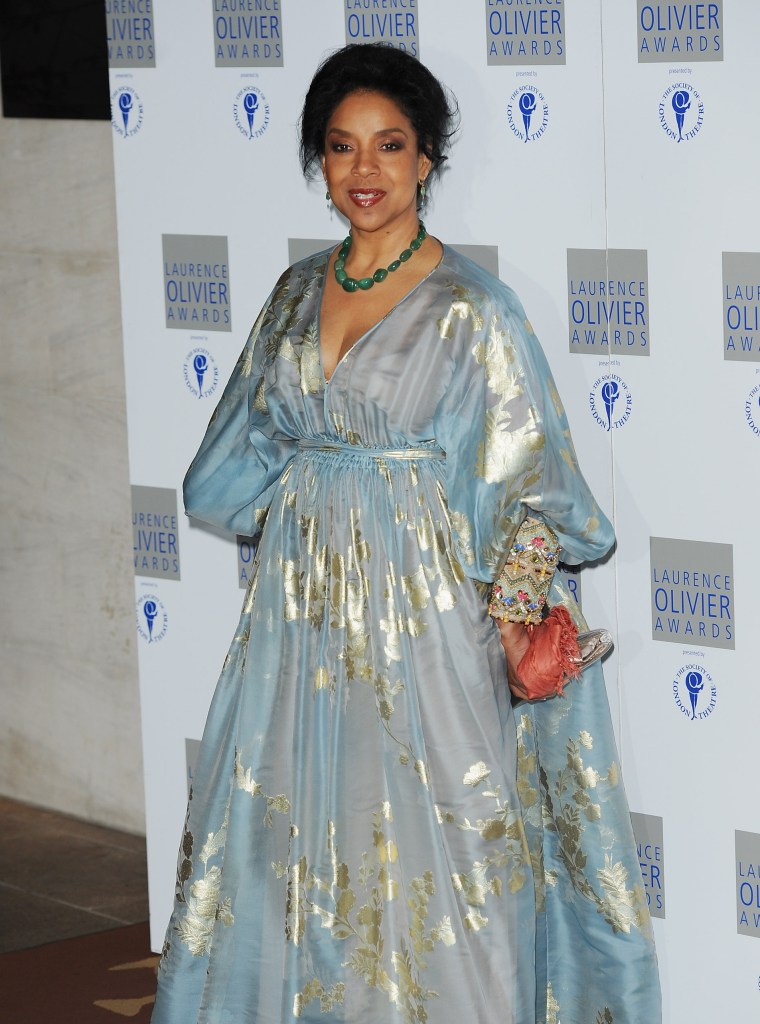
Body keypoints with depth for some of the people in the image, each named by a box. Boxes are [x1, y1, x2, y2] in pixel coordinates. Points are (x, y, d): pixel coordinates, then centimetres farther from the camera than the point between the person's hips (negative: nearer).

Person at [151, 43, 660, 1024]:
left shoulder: (473, 308, -7)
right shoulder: (297, 292, 10)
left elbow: (525, 478, -9)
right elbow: (235, 457, 17)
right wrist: (302, 498, 2)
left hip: (421, 608, -5)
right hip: (301, 611, 5)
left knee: (420, 852, -3)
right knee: (293, 837, 9)